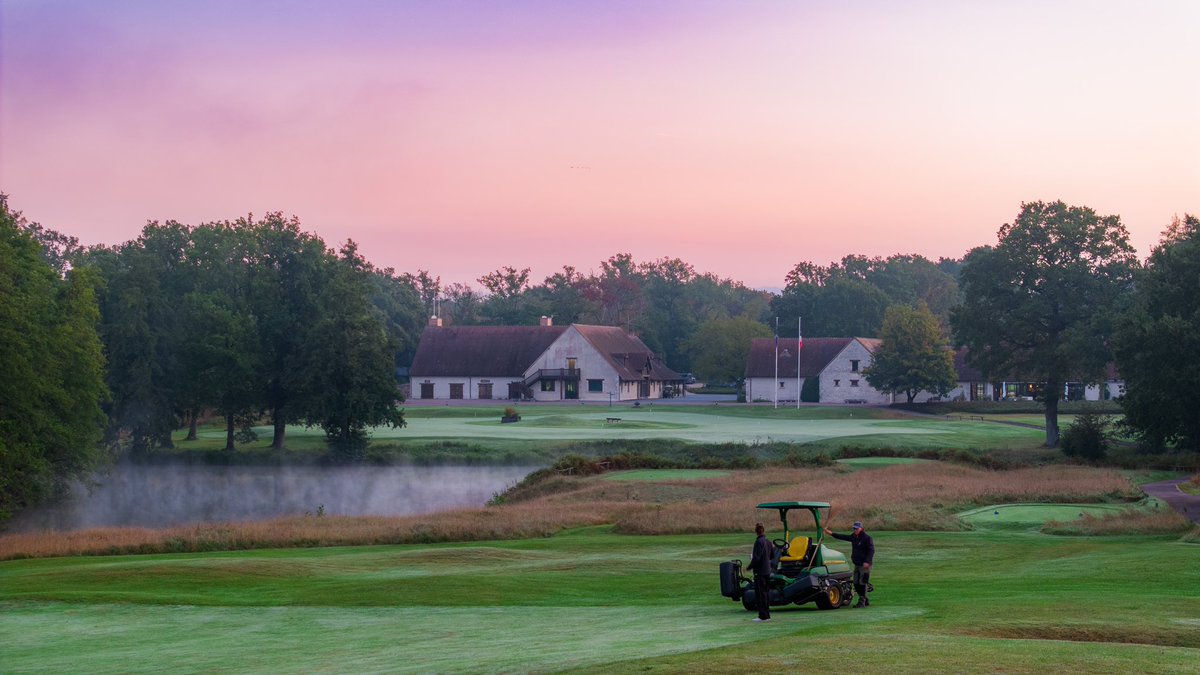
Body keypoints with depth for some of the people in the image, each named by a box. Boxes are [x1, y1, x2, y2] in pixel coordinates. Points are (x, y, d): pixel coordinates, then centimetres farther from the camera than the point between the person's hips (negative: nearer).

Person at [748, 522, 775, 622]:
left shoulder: (758, 542, -17)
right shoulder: (768, 541, 7)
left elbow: (756, 558, -20)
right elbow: (772, 556, 17)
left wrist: (750, 567, -7)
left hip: (760, 572, -8)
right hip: (768, 570, 8)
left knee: (760, 594, -4)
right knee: (766, 593, 14)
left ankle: (763, 616, -4)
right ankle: (767, 615, 18)